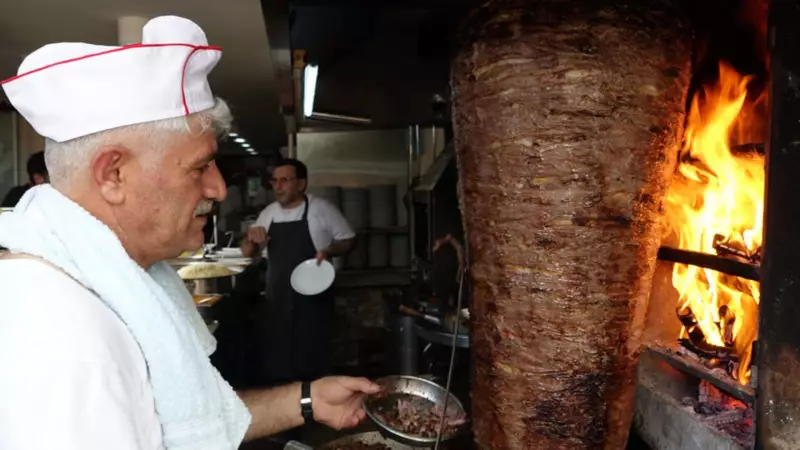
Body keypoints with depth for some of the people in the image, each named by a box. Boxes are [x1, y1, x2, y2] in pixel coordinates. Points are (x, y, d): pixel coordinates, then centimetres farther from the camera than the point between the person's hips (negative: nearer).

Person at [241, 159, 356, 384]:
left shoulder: (321, 208, -8)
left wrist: (329, 250, -21)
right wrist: (251, 239, -7)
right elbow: (247, 252, 15)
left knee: (312, 363, 4)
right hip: (277, 300, 5)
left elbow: (348, 240, -1)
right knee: (276, 363, 12)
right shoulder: (268, 213, 8)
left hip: (313, 299, -5)